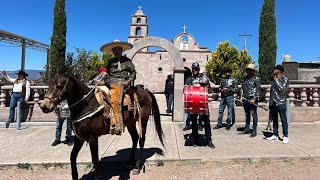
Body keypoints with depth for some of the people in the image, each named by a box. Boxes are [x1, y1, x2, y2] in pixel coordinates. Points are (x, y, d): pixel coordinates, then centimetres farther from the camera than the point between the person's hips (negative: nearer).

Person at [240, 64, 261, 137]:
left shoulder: (256, 79, -5)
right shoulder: (245, 78, 11)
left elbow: (258, 90, -8)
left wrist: (254, 99, -14)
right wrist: (242, 96, 10)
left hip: (252, 99, -6)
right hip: (245, 99, 6)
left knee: (254, 115, 1)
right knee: (247, 115, 14)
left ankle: (254, 131, 8)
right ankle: (247, 129, 24)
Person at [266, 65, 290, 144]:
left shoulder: (285, 79, -3)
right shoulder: (274, 80, 17)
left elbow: (283, 89, -16)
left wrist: (277, 81, -8)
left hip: (281, 103, -7)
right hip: (273, 103, 7)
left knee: (283, 120, -1)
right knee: (274, 119, 11)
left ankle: (285, 136, 6)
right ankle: (275, 135, 20)